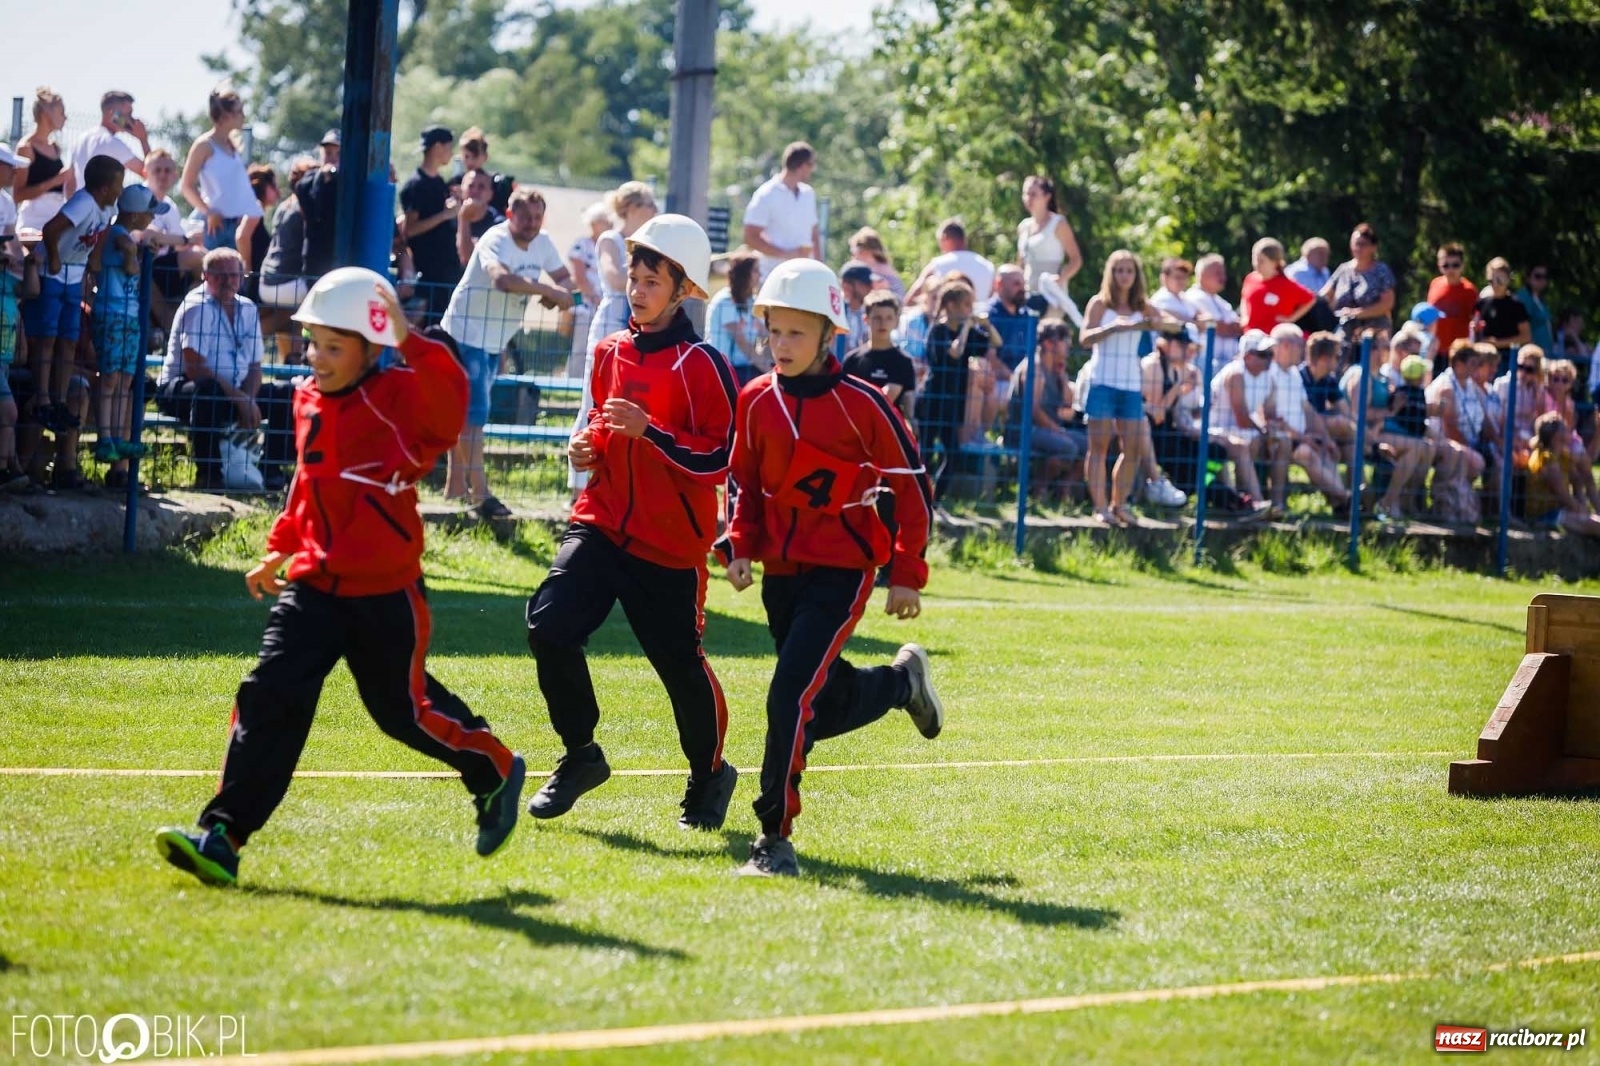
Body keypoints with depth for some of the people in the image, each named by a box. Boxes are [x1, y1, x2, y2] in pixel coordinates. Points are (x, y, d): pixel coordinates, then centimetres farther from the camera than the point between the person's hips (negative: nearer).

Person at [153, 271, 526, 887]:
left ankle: (496, 772, 37)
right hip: (314, 583, 5)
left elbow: (448, 397, -37)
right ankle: (222, 836, -12)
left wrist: (409, 342, -45)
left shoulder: (396, 398, -13)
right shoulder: (309, 401, 8)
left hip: (385, 591, -5)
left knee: (404, 708, 8)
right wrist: (280, 551, 28)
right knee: (270, 696, -8)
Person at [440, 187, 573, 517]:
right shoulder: (496, 241, -23)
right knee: (475, 411, -13)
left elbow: (564, 277, 13)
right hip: (466, 334, -8)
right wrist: (548, 290, -40)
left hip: (496, 342, 8)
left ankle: (456, 482, 23)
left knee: (468, 411, 16)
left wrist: (559, 293, -12)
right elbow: (502, 278, -43)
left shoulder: (542, 244, 1)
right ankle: (479, 493, -17)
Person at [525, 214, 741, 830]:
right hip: (601, 525, 5)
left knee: (681, 665, 3)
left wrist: (651, 432, -24)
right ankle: (580, 756, 4)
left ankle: (709, 775, 30)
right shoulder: (611, 353, 10)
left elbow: (718, 459, -14)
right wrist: (586, 446, 5)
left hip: (670, 543, -5)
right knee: (550, 625, -15)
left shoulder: (701, 366, -10)